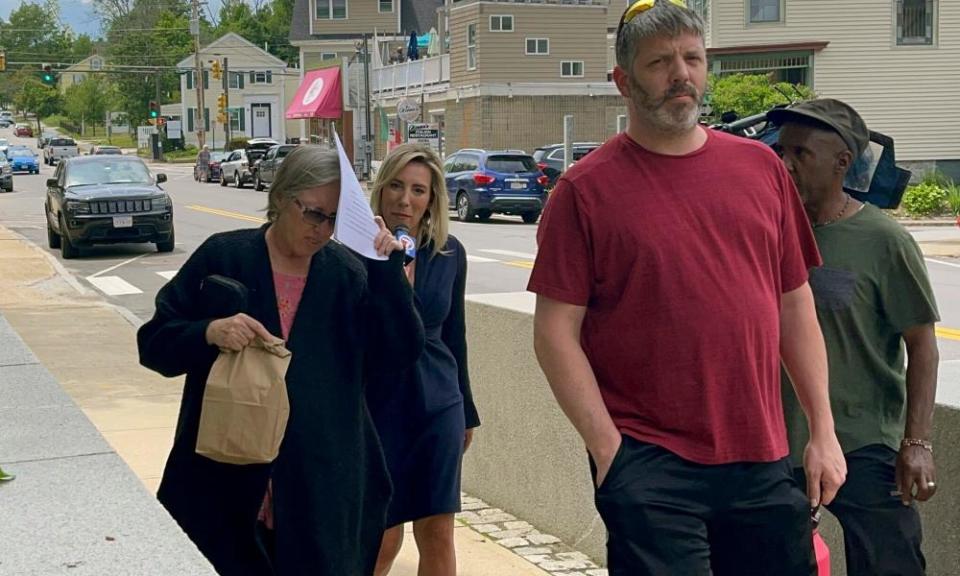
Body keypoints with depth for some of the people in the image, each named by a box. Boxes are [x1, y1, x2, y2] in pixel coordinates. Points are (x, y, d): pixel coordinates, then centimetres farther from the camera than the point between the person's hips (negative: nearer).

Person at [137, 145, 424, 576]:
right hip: (226, 476, -2)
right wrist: (210, 333, -22)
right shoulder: (223, 257, -3)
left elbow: (403, 352, -4)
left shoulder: (348, 274, 4)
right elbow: (154, 342, -2)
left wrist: (389, 269, -13)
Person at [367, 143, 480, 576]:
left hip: (438, 406, 3)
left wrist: (466, 412, 17)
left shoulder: (450, 253, 1)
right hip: (375, 407, -3)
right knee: (383, 538, 4)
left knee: (437, 532, 6)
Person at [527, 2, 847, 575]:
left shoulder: (762, 167, 9)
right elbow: (556, 332, -6)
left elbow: (796, 307, 12)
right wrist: (606, 446, -11)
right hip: (648, 469, -4)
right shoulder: (587, 188, -3)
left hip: (764, 463, 4)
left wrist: (824, 431, 7)